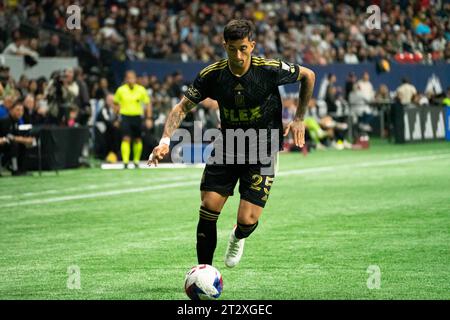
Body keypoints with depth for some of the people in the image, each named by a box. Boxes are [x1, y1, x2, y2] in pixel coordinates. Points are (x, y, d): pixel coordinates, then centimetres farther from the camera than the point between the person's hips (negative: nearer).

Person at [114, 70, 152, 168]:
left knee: (138, 140, 7)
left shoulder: (141, 90, -1)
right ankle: (125, 162, -18)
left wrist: (149, 118, 2)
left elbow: (148, 103, 7)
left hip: (137, 117, 2)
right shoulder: (121, 90, -2)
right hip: (125, 117, -2)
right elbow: (115, 103, 11)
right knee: (126, 139, -14)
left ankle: (136, 161, 23)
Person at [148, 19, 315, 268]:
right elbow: (182, 108, -7)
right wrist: (166, 139, -24)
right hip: (227, 145, 2)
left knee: (247, 221, -11)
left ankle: (238, 237, 29)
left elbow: (308, 76, 1)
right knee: (209, 207, -10)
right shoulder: (212, 75, -12)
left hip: (262, 150, -2)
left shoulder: (270, 70, -17)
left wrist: (299, 119, 2)